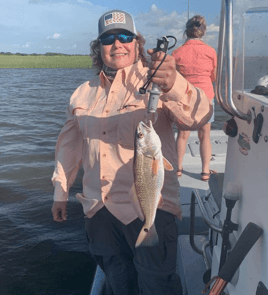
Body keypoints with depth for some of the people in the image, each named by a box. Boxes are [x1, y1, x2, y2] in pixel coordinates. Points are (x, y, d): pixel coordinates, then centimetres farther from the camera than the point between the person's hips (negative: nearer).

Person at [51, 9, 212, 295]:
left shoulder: (157, 83, -6)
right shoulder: (83, 93, 10)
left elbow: (199, 116, -24)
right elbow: (70, 143, 18)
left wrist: (174, 85, -44)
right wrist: (60, 191, 18)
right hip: (97, 209, 5)